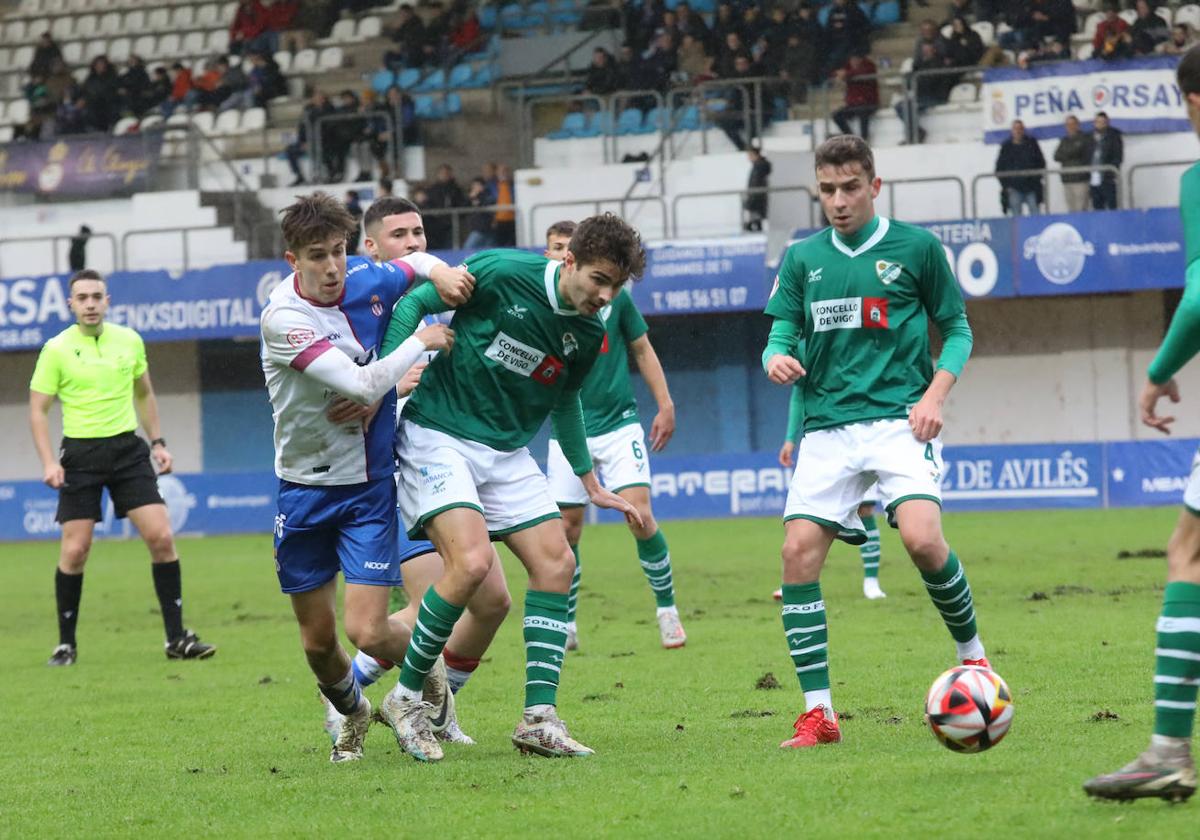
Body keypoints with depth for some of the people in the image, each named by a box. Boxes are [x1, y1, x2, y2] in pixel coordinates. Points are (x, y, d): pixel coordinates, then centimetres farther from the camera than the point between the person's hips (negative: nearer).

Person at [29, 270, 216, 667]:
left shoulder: (129, 341, 6)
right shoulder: (57, 349, -4)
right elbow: (38, 410, -1)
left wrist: (158, 442, 13)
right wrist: (49, 462, -13)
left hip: (128, 449, 3)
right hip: (81, 454, -3)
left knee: (161, 537, -7)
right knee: (75, 550, -6)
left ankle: (177, 638, -1)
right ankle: (66, 644, 9)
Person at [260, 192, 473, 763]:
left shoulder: (367, 281, -6)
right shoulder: (283, 316, -20)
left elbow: (418, 262, 19)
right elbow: (364, 384, -28)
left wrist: (440, 272, -4)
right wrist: (422, 342, -16)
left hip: (369, 485, 1)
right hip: (305, 486, -1)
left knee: (367, 632, -13)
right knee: (319, 640, 9)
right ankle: (351, 714, 41)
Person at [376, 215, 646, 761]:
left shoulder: (589, 334, 2)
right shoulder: (502, 274, -17)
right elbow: (412, 305, -8)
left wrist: (591, 485, 24)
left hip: (508, 453, 7)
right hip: (437, 436, -7)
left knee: (555, 562, -5)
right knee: (472, 561, -23)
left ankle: (539, 718, 1)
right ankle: (406, 697, -7)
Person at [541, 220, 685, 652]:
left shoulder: (613, 296, -1)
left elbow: (642, 349, 10)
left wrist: (665, 405, 7)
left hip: (619, 422, -1)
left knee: (640, 516, -12)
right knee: (566, 529, 0)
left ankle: (667, 609, 4)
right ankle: (566, 625, 15)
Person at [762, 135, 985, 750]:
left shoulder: (916, 247, 3)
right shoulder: (803, 258, 12)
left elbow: (957, 328, 9)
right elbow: (782, 331, 13)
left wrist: (935, 394, -6)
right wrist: (777, 358, -11)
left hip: (898, 419, -3)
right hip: (827, 426, 3)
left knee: (922, 540, -24)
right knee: (799, 553, -11)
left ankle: (971, 653, 5)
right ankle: (818, 712, -4)